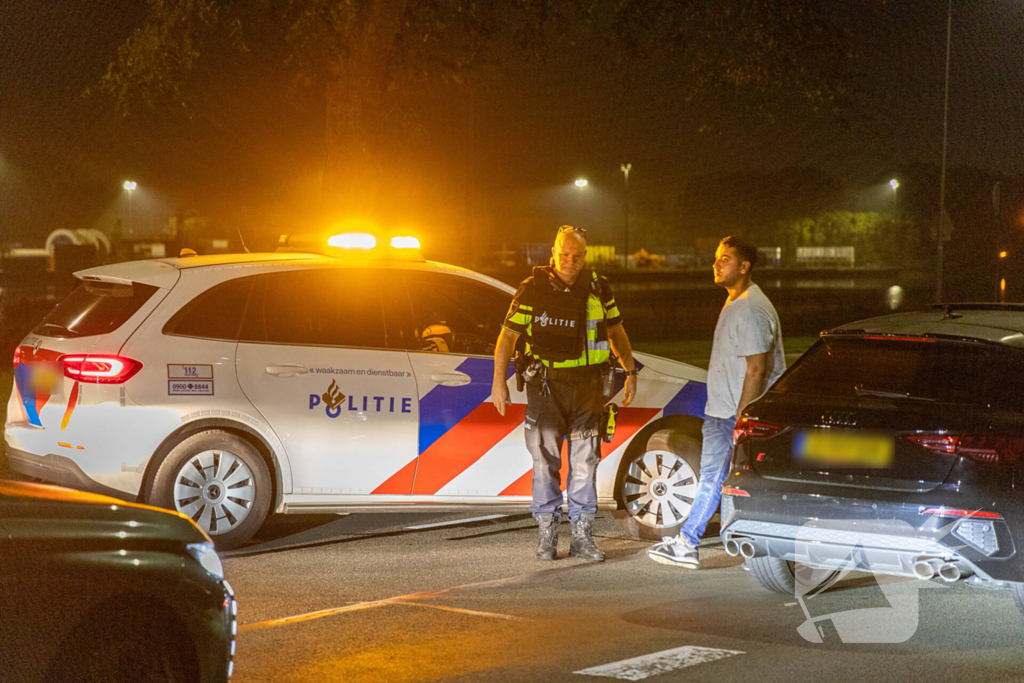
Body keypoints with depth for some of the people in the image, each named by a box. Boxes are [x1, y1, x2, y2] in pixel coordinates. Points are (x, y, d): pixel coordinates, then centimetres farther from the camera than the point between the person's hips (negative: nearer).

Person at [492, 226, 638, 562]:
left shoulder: (598, 288, 5)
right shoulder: (532, 289, -3)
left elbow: (616, 332, 17)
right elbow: (508, 335, 1)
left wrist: (630, 372, 13)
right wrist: (499, 381, -5)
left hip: (588, 384, 2)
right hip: (546, 383, -2)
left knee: (585, 460, 2)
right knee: (545, 459, -1)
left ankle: (582, 535, 9)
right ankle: (547, 534, 8)